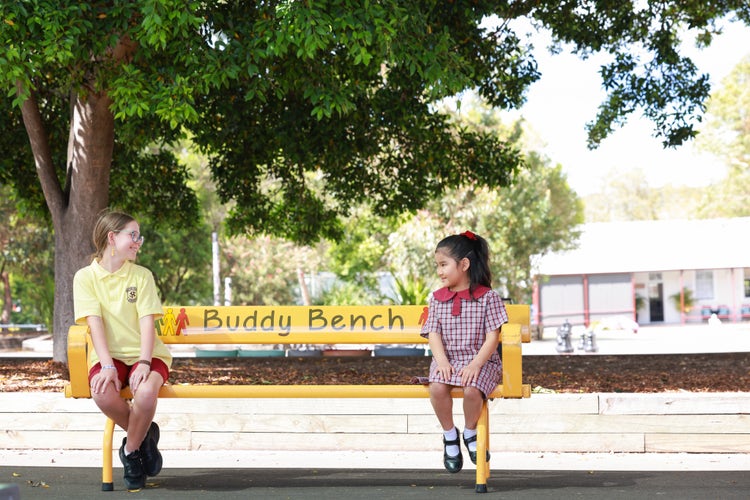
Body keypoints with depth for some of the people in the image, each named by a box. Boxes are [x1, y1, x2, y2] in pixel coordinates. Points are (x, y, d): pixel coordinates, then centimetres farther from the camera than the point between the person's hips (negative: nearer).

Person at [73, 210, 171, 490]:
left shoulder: (142, 275, 5)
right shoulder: (86, 277, 1)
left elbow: (147, 321, -5)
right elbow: (95, 323, -8)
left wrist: (144, 362, -20)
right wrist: (108, 366, -21)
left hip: (145, 354, 0)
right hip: (109, 355, 0)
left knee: (145, 392, -34)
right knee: (102, 393, -34)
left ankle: (131, 450, -5)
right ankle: (144, 435, -2)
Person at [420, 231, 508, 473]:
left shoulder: (488, 297, -2)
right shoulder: (437, 299, 9)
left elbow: (492, 338, -7)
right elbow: (434, 334, 2)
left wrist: (476, 364, -20)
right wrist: (442, 361, -16)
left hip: (479, 360, -3)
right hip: (447, 360, 3)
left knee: (472, 389, -34)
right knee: (437, 388, -29)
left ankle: (470, 433, -2)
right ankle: (449, 435, -4)